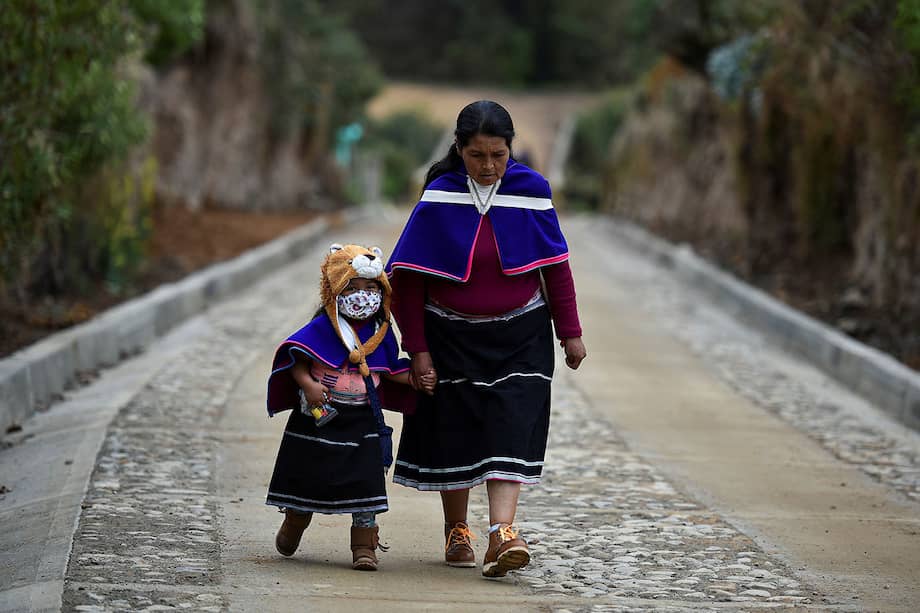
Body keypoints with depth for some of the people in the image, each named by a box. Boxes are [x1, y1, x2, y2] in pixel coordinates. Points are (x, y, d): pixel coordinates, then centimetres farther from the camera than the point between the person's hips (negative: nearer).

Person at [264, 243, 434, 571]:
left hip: (363, 421, 2)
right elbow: (296, 359, -9)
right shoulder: (321, 329, -10)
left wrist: (415, 379, 1)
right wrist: (307, 384, -25)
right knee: (306, 478, 11)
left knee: (366, 481, -7)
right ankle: (293, 524, 38)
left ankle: (364, 547, 0)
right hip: (319, 418, -2)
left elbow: (390, 369, 15)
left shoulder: (381, 333, 3)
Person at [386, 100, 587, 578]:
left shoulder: (530, 191, -6)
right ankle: (456, 533, 25)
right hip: (452, 336, 0)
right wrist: (418, 349, -8)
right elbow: (410, 279, -7)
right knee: (453, 433, 8)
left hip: (518, 336, 0)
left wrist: (570, 332, 5)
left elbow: (556, 266, 3)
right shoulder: (439, 198, -11)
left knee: (511, 428, -13)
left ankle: (502, 534, -22)